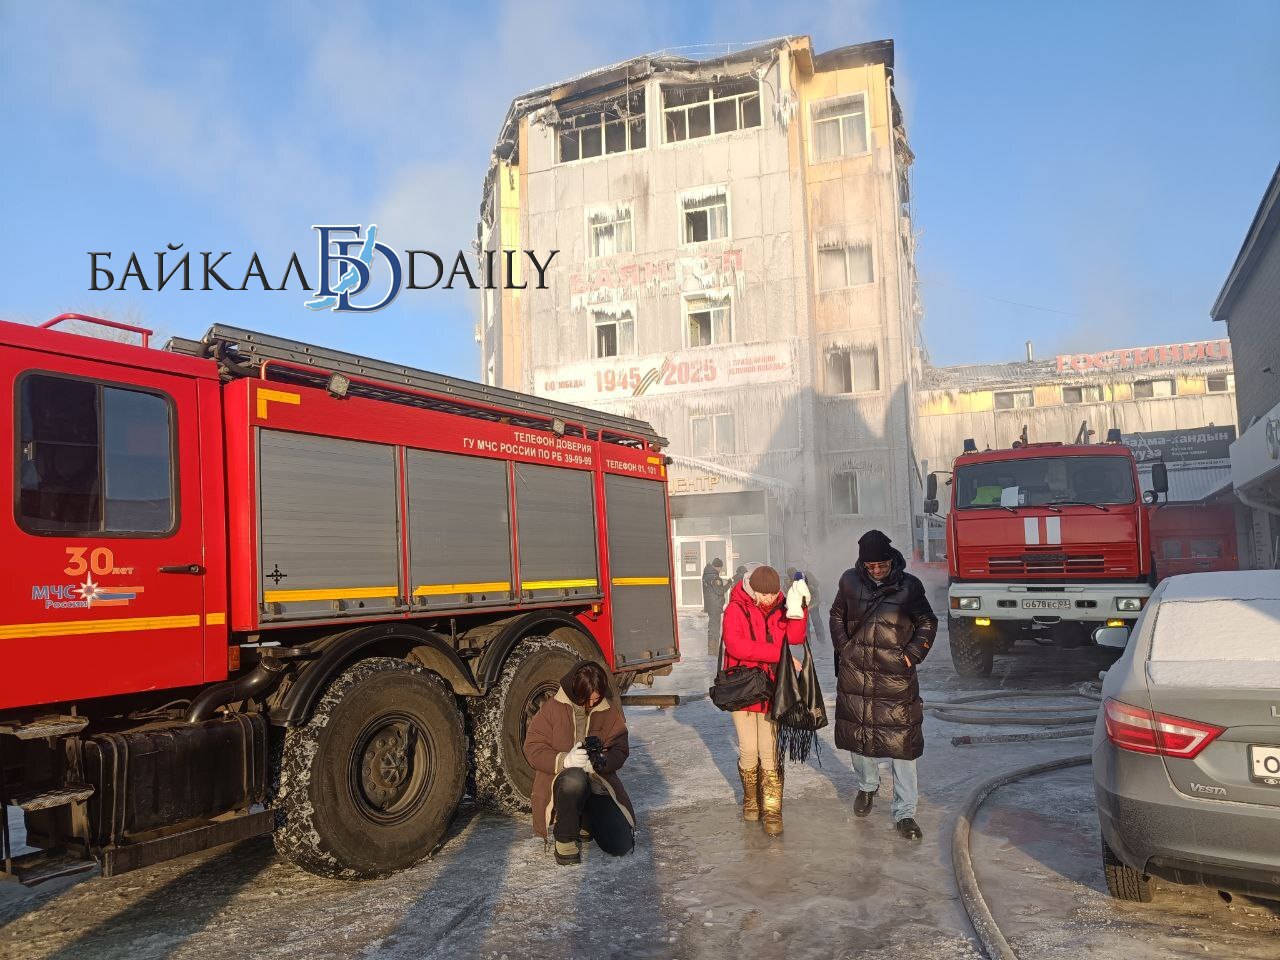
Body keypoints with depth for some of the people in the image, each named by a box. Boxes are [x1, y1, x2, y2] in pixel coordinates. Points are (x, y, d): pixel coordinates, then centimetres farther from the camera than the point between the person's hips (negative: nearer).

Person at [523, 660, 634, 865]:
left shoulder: (610, 712, 6)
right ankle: (565, 839, -15)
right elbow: (533, 749, -8)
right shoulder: (552, 708, -4)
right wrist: (565, 760, -26)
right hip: (561, 783, -3)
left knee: (621, 845, -15)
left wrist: (603, 762, -20)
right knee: (574, 779, -41)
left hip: (598, 784, 4)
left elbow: (620, 750, 4)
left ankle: (586, 821, 20)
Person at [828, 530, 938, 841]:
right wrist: (844, 649, 7)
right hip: (855, 675, 2)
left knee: (902, 742, -1)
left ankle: (905, 812, 10)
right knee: (859, 734, 15)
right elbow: (837, 616, 15)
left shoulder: (909, 586, -5)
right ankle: (867, 786, 41)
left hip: (896, 677, -2)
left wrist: (911, 655, -2)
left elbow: (927, 624, 7)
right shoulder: (850, 581, 0)